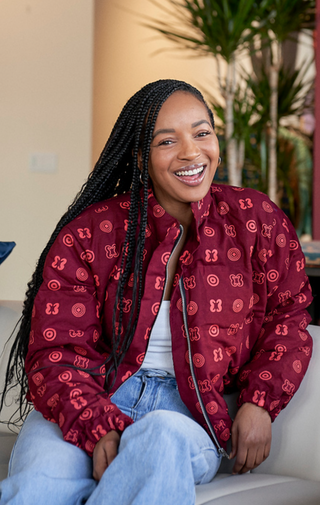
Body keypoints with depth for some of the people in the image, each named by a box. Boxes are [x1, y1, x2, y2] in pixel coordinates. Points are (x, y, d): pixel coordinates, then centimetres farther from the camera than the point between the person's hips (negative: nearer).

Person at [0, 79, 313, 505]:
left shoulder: (256, 219, 5)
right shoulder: (89, 233, 0)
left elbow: (288, 314, 14)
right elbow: (55, 353, -4)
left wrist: (260, 403, -4)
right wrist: (101, 428, -23)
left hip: (194, 408, 2)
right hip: (93, 399, -1)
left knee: (162, 437, -36)